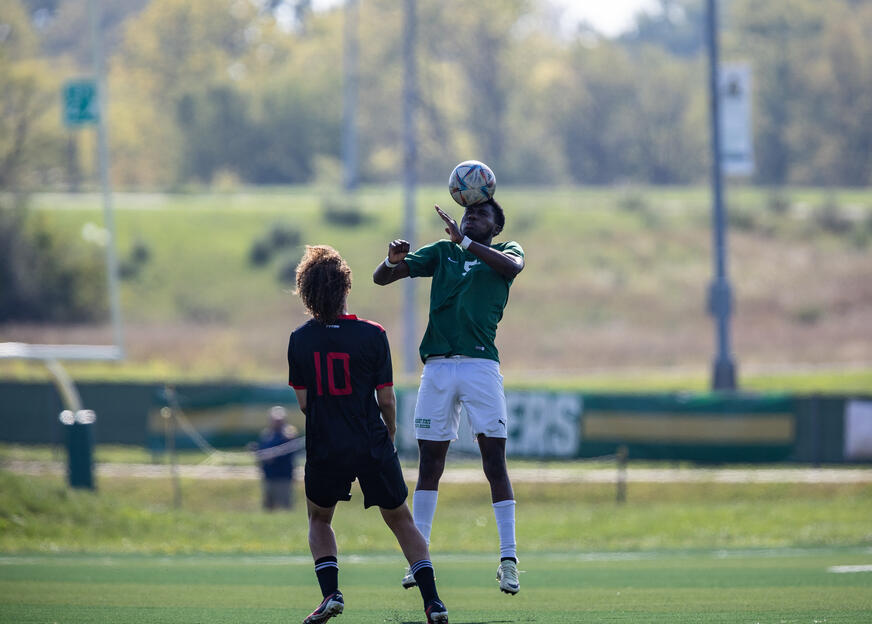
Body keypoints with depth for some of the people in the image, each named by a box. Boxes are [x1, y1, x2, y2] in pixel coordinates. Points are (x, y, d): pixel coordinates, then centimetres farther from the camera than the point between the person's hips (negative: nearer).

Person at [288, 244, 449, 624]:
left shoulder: (299, 340, -2)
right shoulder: (372, 335, -7)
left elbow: (304, 402, 1)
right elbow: (386, 399, -5)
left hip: (324, 449, 1)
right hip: (373, 447, -1)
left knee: (319, 520, 24)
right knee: (401, 520, 14)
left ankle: (331, 592, 4)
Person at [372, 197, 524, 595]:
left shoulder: (505, 251, 12)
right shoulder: (442, 252, 19)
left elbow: (513, 266, -14)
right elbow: (381, 278, 14)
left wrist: (465, 241, -19)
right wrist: (393, 261, -9)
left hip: (481, 365, -3)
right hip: (437, 366, 3)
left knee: (495, 463, -8)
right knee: (429, 465, 4)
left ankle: (509, 560, -8)